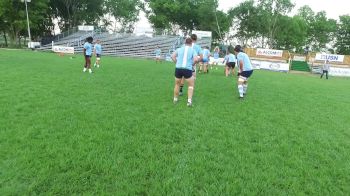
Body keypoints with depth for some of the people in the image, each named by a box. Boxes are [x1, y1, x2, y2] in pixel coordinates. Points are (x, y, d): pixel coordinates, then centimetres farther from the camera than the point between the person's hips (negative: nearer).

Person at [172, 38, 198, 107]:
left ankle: (175, 99, 32)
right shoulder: (193, 50, 6)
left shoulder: (179, 49, 13)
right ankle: (189, 101, 5)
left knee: (177, 84, 21)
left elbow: (172, 56, 2)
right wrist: (192, 64, 10)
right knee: (191, 85, 14)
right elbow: (196, 59, -8)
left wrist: (177, 63, 9)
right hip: (188, 69, -2)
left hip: (178, 68, 3)